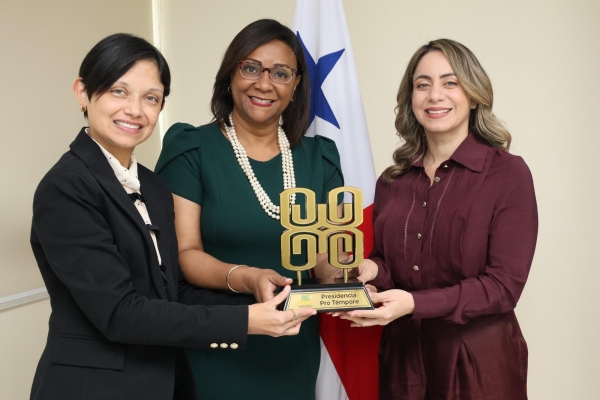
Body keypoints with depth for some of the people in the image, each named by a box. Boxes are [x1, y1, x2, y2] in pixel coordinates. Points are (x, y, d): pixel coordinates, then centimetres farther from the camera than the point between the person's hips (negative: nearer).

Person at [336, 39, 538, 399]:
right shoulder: (392, 180, 3)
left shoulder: (509, 174, -11)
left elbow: (504, 284, -15)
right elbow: (389, 263, 9)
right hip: (402, 354, 4)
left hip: (479, 359, -4)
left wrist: (415, 304, -26)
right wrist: (371, 269, -14)